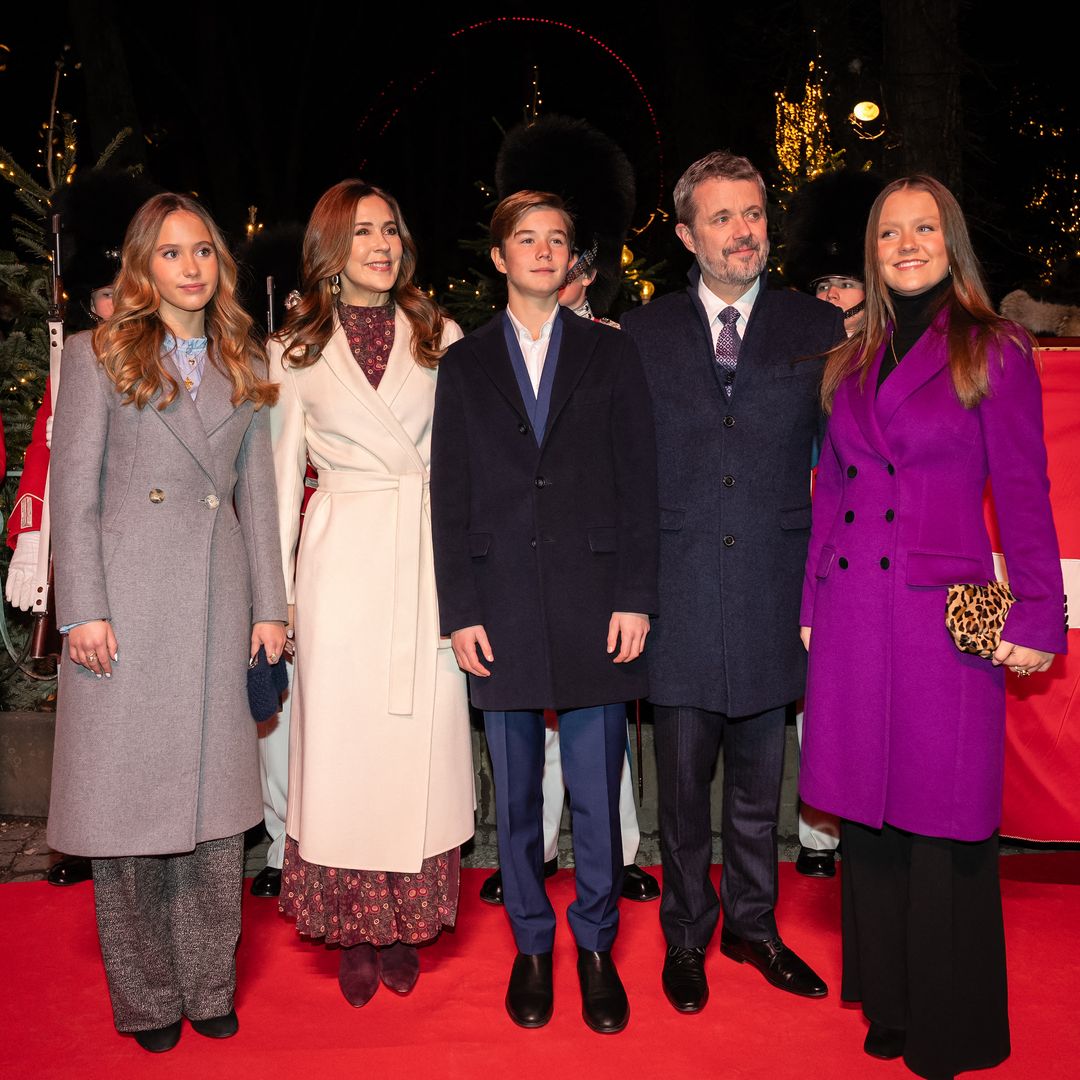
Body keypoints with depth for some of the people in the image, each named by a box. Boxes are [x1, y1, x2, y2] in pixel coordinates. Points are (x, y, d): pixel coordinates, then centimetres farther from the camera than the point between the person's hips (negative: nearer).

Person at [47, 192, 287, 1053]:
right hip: (126, 602, -3)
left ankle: (209, 986, 22)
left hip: (219, 604, 3)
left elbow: (257, 494, 13)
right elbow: (74, 494, -1)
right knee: (129, 796, 3)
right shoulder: (98, 357, 4)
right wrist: (83, 611, -9)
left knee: (215, 798, 7)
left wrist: (269, 606, 7)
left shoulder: (244, 367, 14)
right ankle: (147, 998, 19)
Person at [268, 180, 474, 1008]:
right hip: (342, 558, 0)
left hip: (428, 556, 1)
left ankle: (405, 925, 22)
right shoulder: (297, 348, 7)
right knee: (341, 736, 4)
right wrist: (275, 591, 3)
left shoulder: (441, 336, 8)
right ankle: (353, 930, 20)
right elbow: (282, 471, 7)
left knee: (421, 736, 5)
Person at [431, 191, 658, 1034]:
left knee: (597, 794, 5)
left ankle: (596, 946, 24)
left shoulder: (612, 355, 9)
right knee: (516, 796, 10)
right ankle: (532, 945, 27)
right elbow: (450, 497, 5)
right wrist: (460, 611, -2)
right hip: (501, 606, 1)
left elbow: (638, 484, 4)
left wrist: (635, 598, -4)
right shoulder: (465, 364, 10)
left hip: (593, 603, 0)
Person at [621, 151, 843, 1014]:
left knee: (759, 784, 14)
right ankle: (687, 935, 29)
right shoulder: (642, 334, 5)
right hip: (679, 594, 0)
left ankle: (753, 926, 33)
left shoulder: (819, 328, 4)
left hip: (774, 594, 1)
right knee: (684, 785, 10)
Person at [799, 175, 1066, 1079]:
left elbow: (1023, 494, -4)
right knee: (868, 813, 12)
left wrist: (1037, 618, -8)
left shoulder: (994, 353, -1)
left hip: (944, 616, -4)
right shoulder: (850, 363, 12)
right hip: (852, 614, 5)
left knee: (943, 824, 4)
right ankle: (888, 1001, 31)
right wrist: (813, 605, 11)